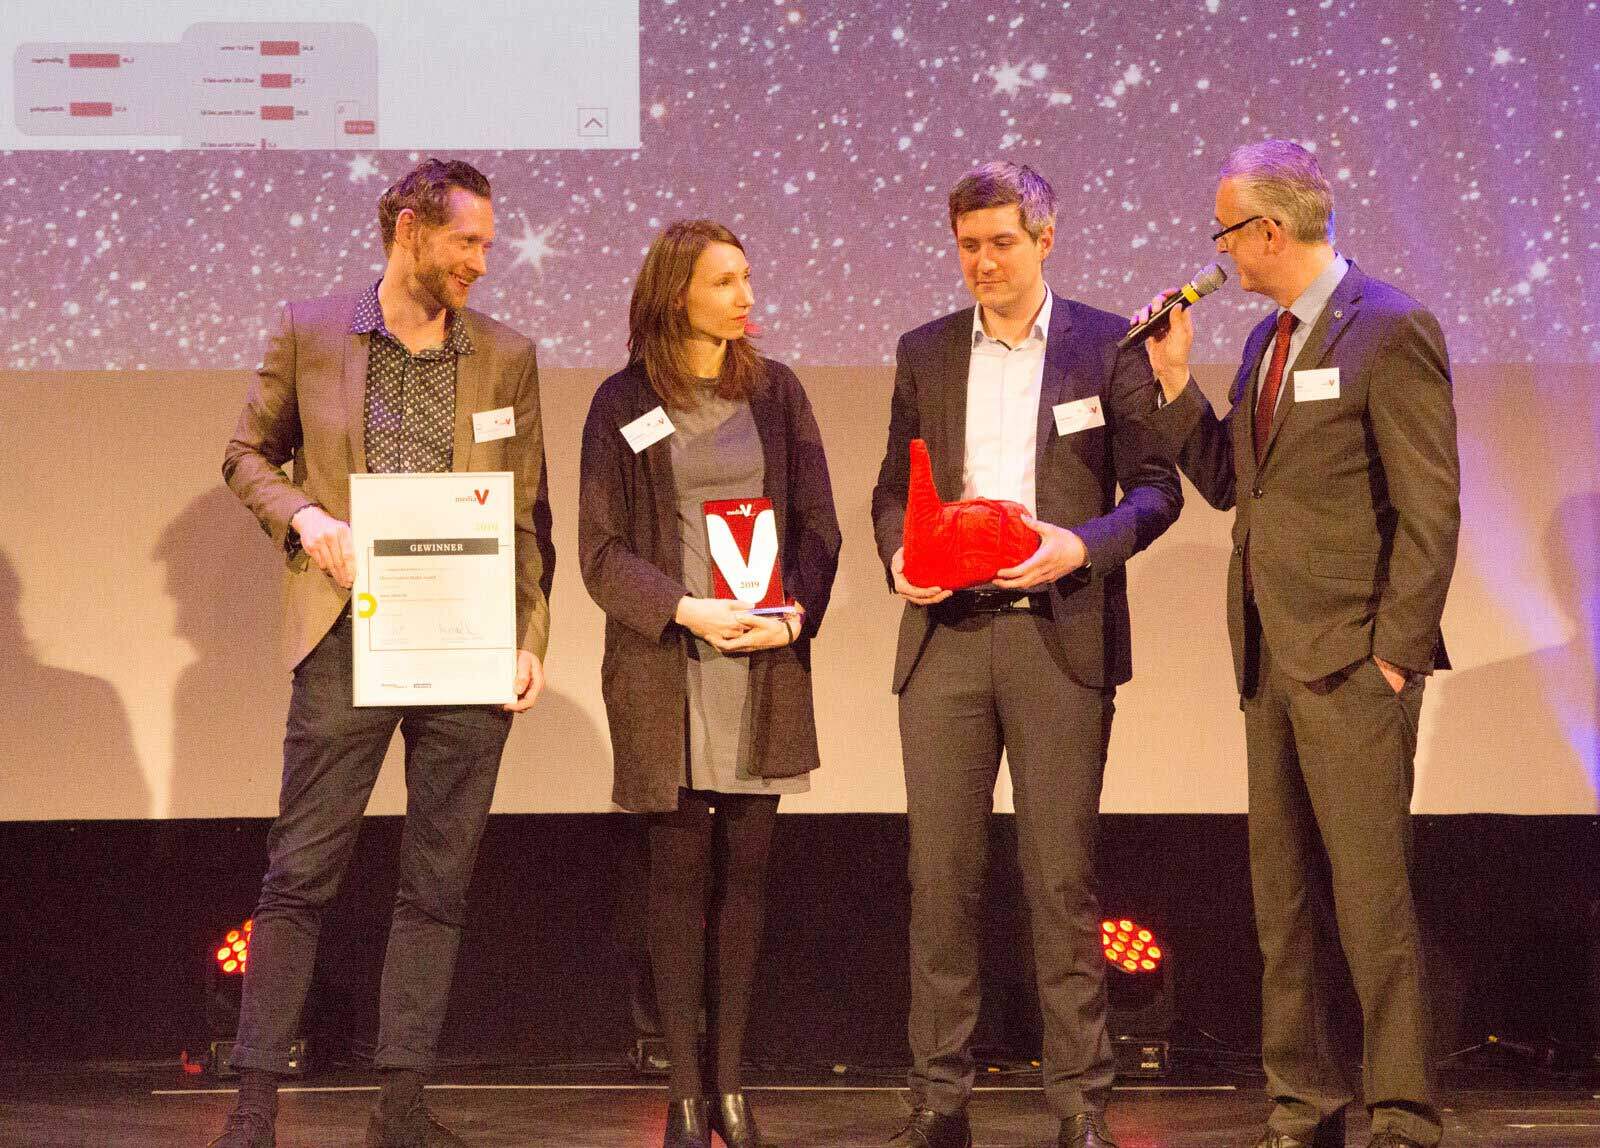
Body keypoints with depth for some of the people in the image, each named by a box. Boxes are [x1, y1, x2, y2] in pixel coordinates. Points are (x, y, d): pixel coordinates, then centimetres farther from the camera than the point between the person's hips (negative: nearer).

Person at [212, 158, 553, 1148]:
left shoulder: (507, 357, 8)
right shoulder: (309, 334, 4)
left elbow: (530, 513, 10)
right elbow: (248, 455, 13)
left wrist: (531, 637, 1)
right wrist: (302, 517, -7)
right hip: (348, 639, -2)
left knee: (439, 886, 5)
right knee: (301, 873, -3)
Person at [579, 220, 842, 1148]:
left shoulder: (776, 392, 8)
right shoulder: (625, 404, 0)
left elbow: (819, 527, 7)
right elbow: (601, 550, -2)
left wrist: (795, 616, -10)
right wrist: (687, 609, -16)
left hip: (765, 666, 3)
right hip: (667, 670, -2)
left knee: (746, 868, 4)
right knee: (682, 869, -1)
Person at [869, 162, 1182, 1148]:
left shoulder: (1106, 346, 3)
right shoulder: (925, 354, 13)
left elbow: (1155, 486, 2)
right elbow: (894, 486, 17)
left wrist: (1084, 545, -15)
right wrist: (900, 556, -3)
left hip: (1059, 634, -3)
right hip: (946, 634, 3)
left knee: (1063, 874, -2)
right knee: (942, 872, 2)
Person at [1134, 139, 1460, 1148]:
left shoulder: (1390, 331, -11)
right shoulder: (1269, 339, 15)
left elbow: (1431, 509, -13)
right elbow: (1226, 481, 17)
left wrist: (1394, 651, -15)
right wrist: (1177, 381, 6)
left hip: (1352, 662, -9)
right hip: (1272, 661, 9)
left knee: (1371, 896, -8)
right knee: (1282, 897, 11)